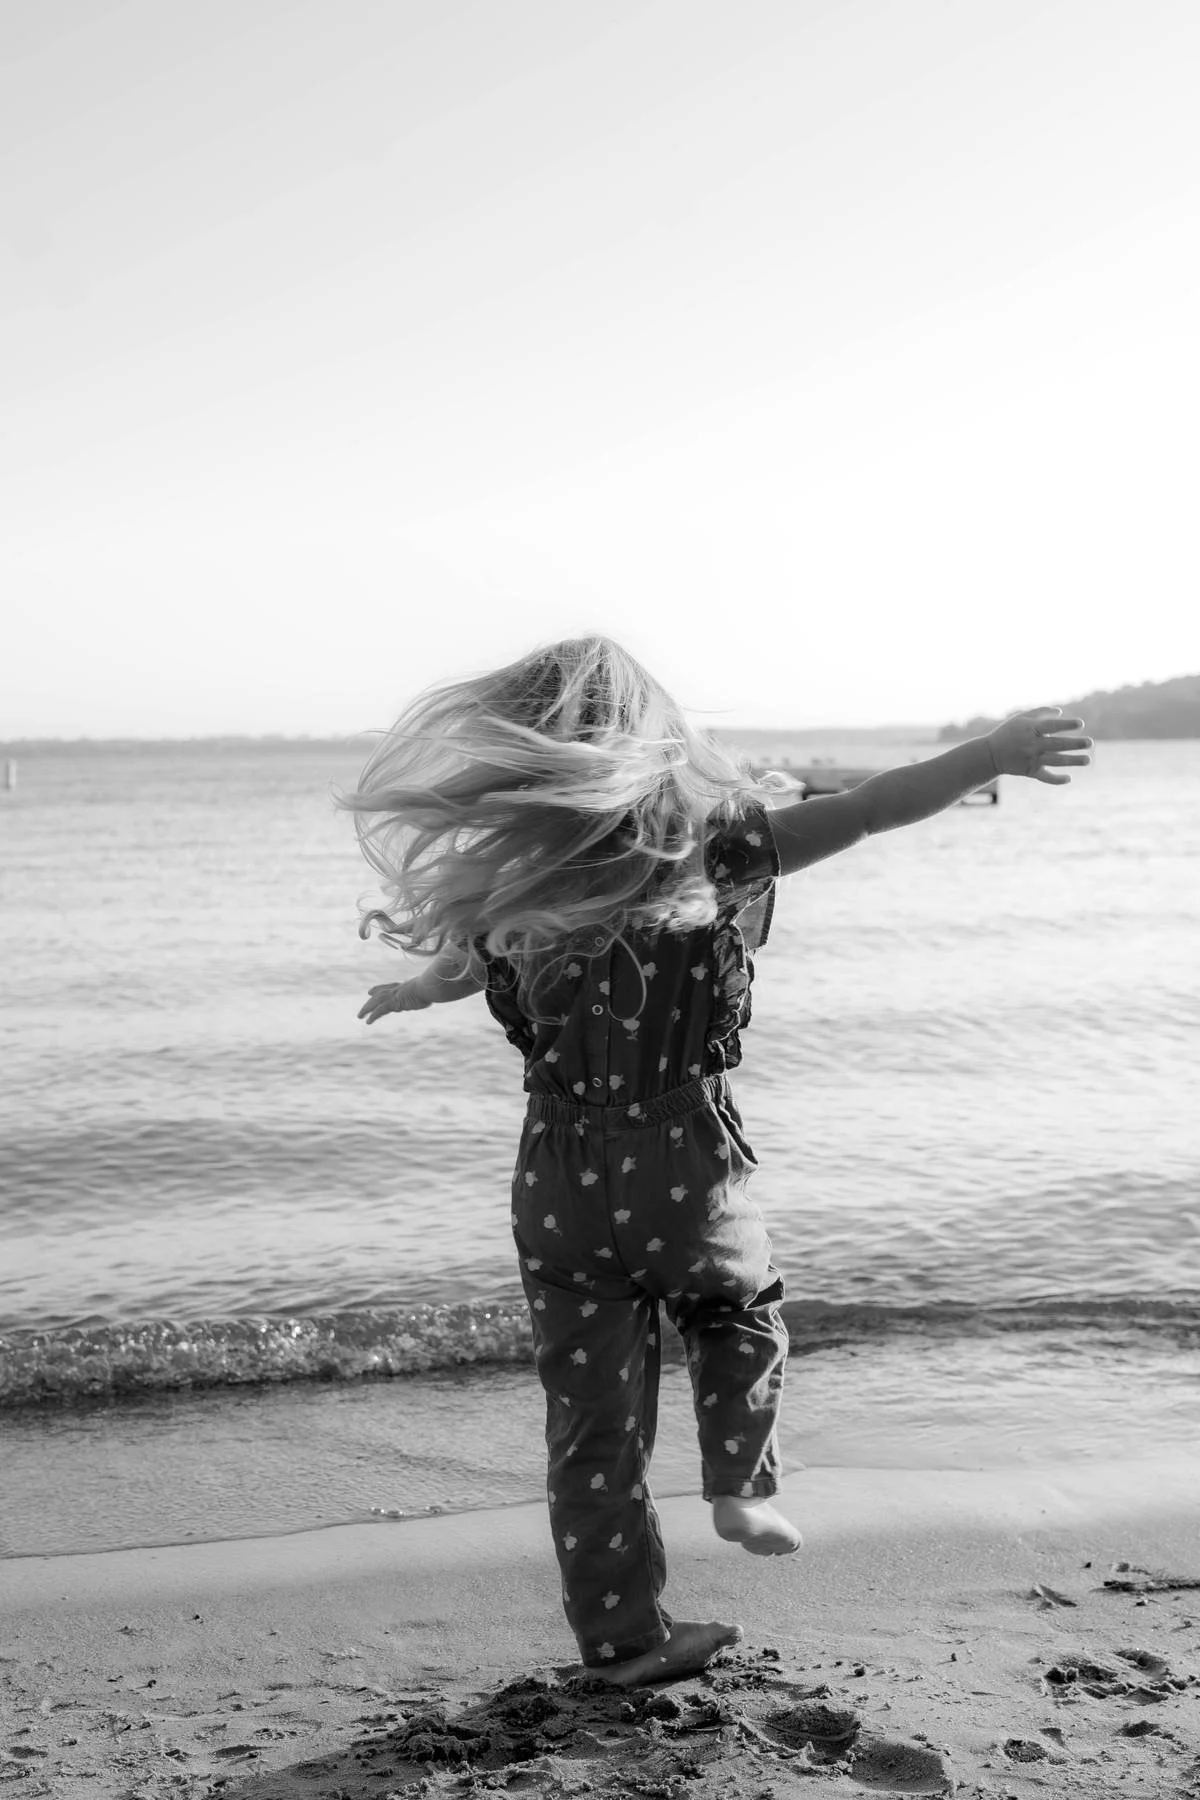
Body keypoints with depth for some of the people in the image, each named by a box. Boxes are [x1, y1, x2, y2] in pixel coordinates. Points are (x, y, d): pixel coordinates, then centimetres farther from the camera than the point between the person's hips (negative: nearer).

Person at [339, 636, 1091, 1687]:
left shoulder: (511, 881, -2)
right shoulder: (707, 840, -11)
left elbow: (462, 964, 19)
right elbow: (869, 810, -11)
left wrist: (410, 994, 42)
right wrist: (995, 752, -1)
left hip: (560, 1185, 2)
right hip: (685, 1168, -2)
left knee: (592, 1421, 12)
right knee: (742, 1304, 32)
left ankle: (623, 1636, 20)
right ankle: (742, 1484, 22)